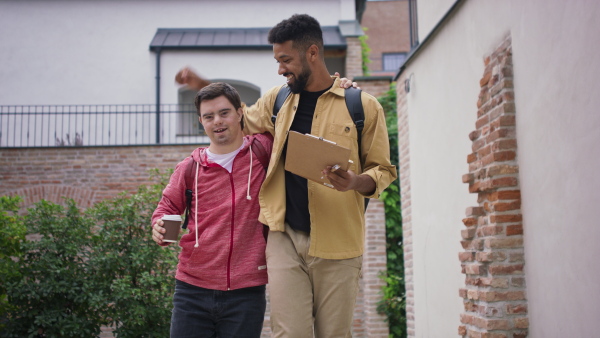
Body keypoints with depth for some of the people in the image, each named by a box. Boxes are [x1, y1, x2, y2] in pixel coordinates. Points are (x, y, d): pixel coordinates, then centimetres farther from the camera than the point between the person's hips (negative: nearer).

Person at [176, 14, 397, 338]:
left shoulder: (363, 105, 0)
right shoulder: (277, 99, 12)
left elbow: (383, 170, 5)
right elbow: (243, 121, 32)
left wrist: (356, 182, -18)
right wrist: (202, 85, 21)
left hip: (337, 242, -2)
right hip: (286, 238, 2)